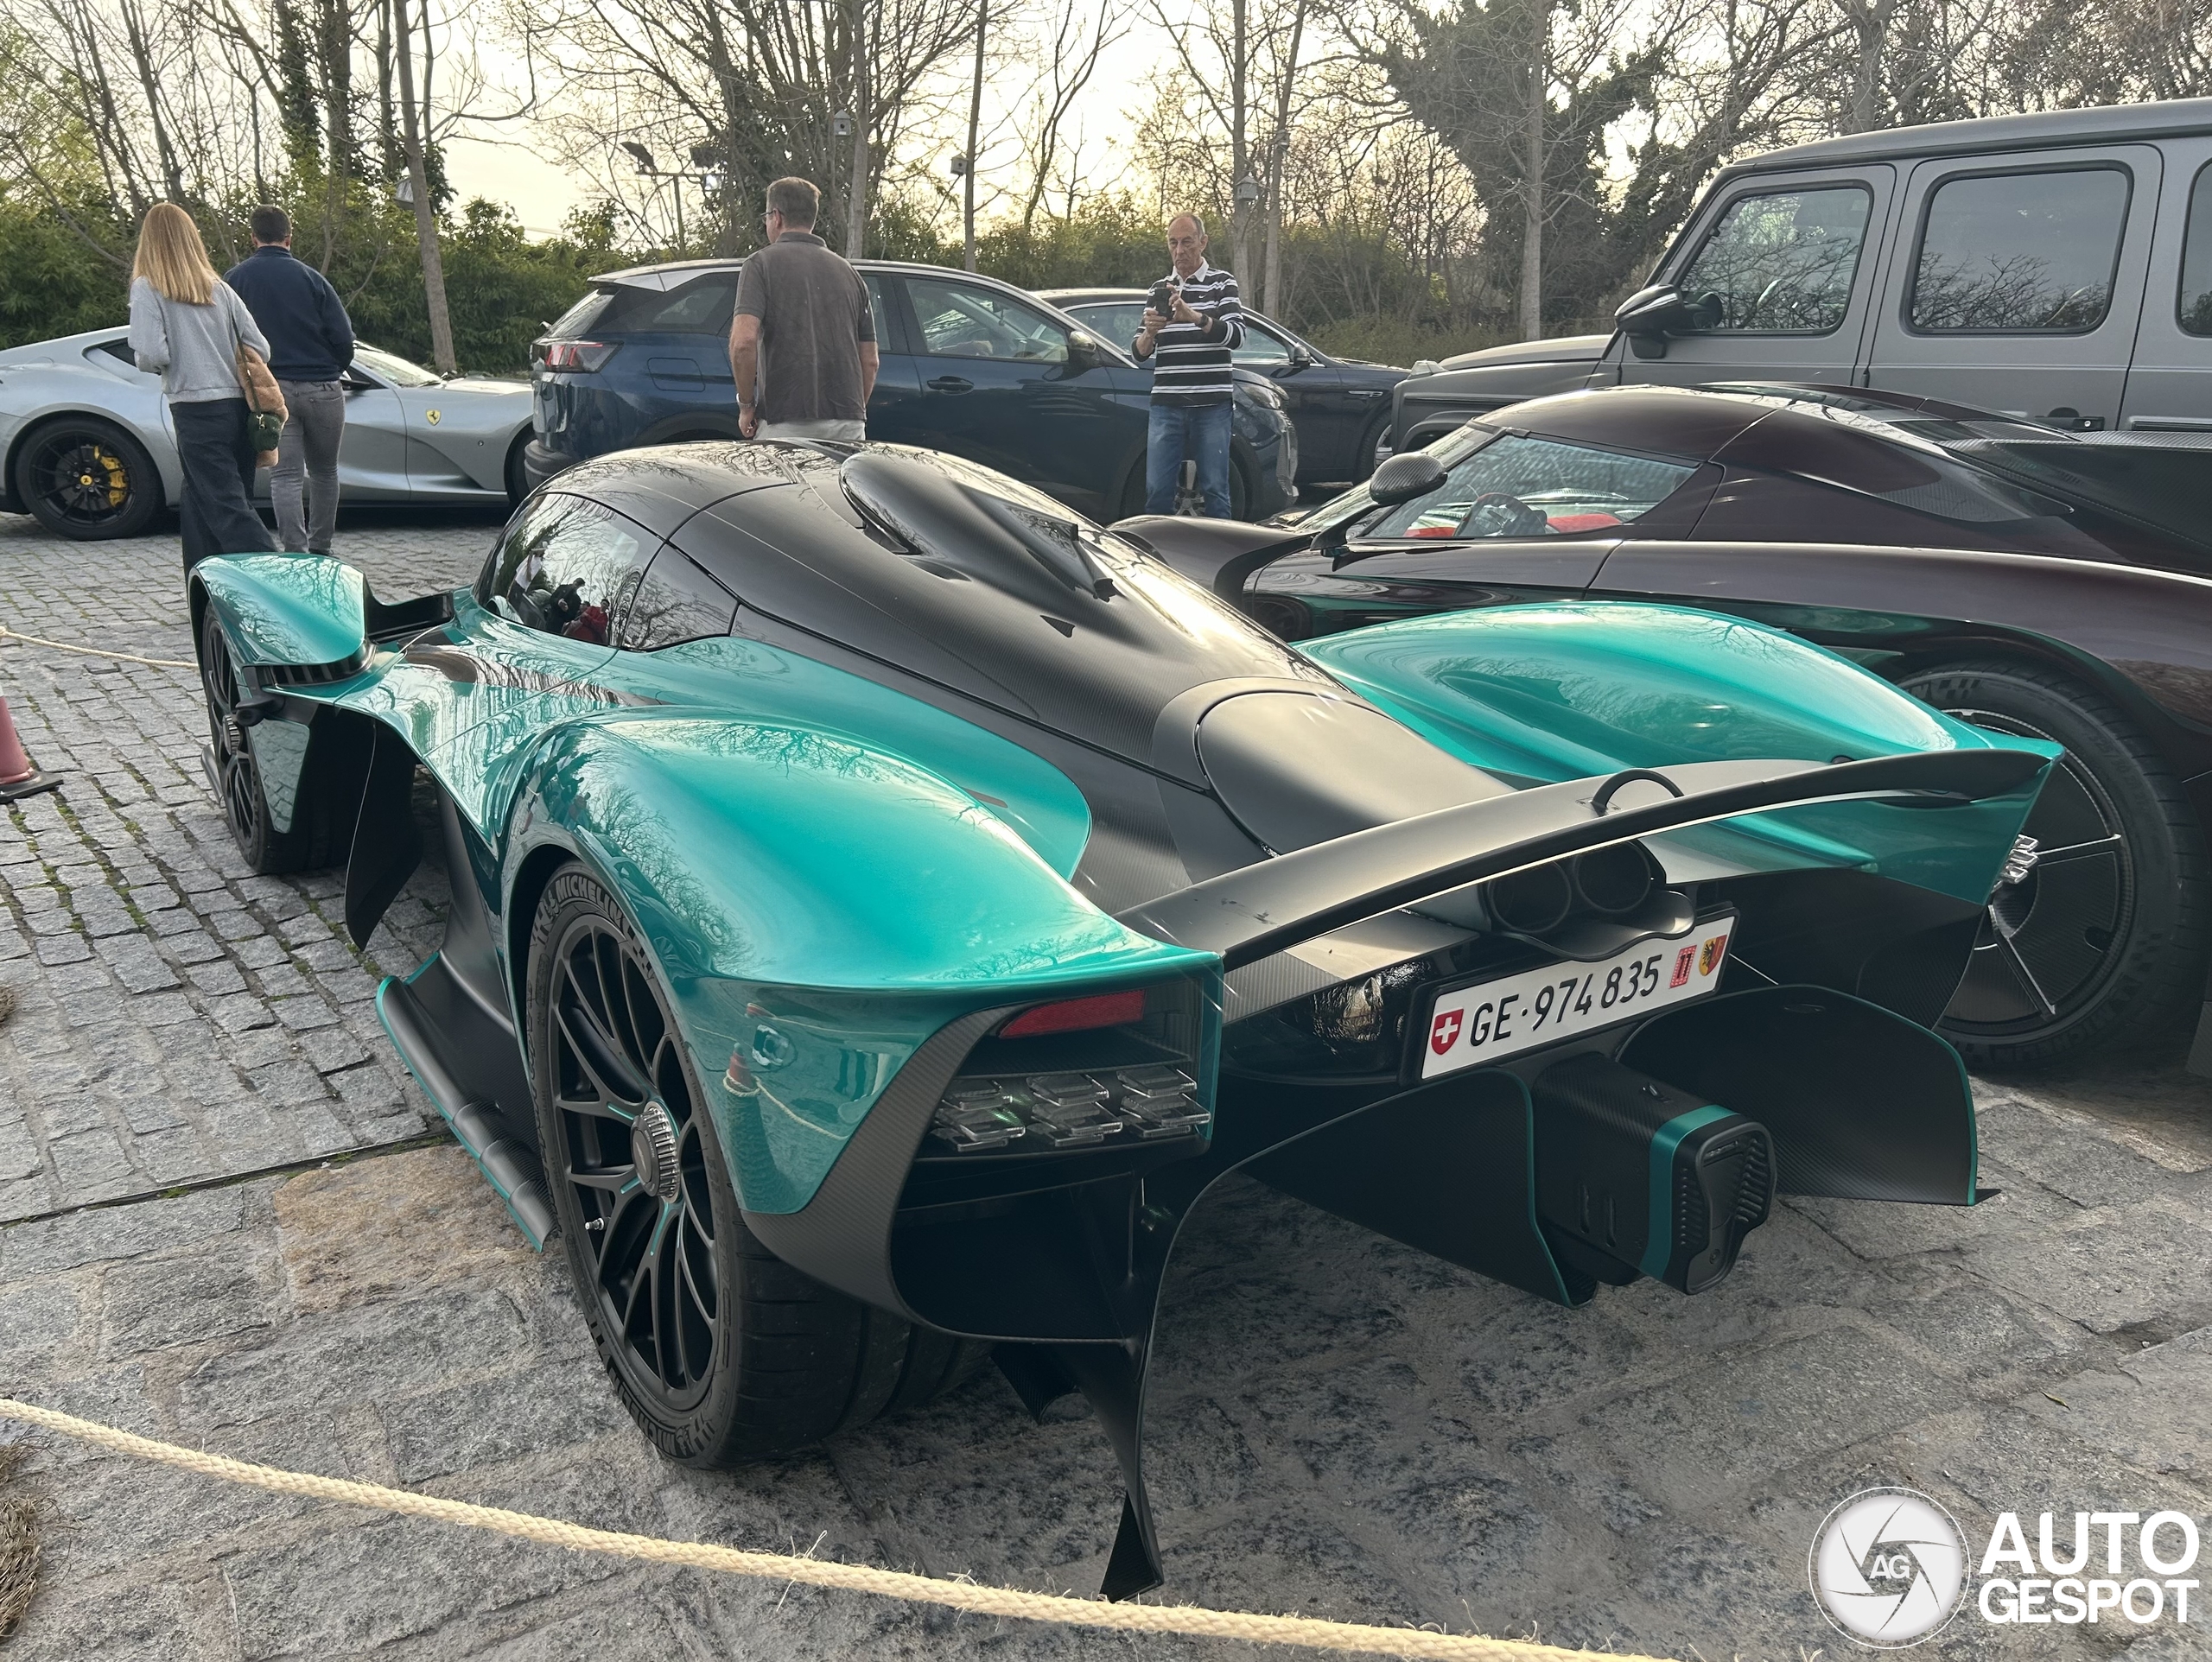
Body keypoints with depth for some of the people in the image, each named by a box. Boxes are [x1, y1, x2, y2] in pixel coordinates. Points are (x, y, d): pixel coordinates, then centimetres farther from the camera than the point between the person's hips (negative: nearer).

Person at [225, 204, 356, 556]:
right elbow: (344, 338, -3)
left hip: (269, 390, 0)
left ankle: (295, 554, -8)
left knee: (285, 476, 1)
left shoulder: (233, 279, 3)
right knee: (324, 471, 15)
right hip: (322, 388, 0)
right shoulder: (311, 278, -1)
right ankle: (320, 548, 21)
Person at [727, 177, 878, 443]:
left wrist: (746, 404, -2)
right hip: (848, 424, 5)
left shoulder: (763, 262, 1)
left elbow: (743, 341, -14)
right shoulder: (847, 271, 16)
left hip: (786, 423, -4)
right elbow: (870, 360, 15)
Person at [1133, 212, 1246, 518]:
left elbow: (1236, 335, -9)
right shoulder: (1159, 289, 17)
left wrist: (1195, 317, -25)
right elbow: (1140, 353, 14)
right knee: (1156, 491, -1)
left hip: (1212, 404, -3)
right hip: (1166, 405, 3)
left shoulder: (1222, 283, 6)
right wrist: (1149, 333, -10)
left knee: (1214, 490, -2)